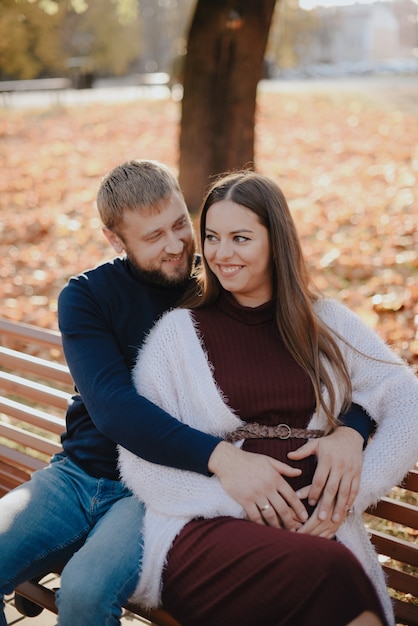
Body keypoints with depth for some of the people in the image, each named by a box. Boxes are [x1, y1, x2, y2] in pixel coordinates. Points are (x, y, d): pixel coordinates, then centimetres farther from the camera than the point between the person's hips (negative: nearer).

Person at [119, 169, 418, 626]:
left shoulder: (327, 324, 14)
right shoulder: (179, 330, 7)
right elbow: (139, 462, 1)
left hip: (314, 532, 2)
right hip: (204, 530, -2)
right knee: (328, 572, -32)